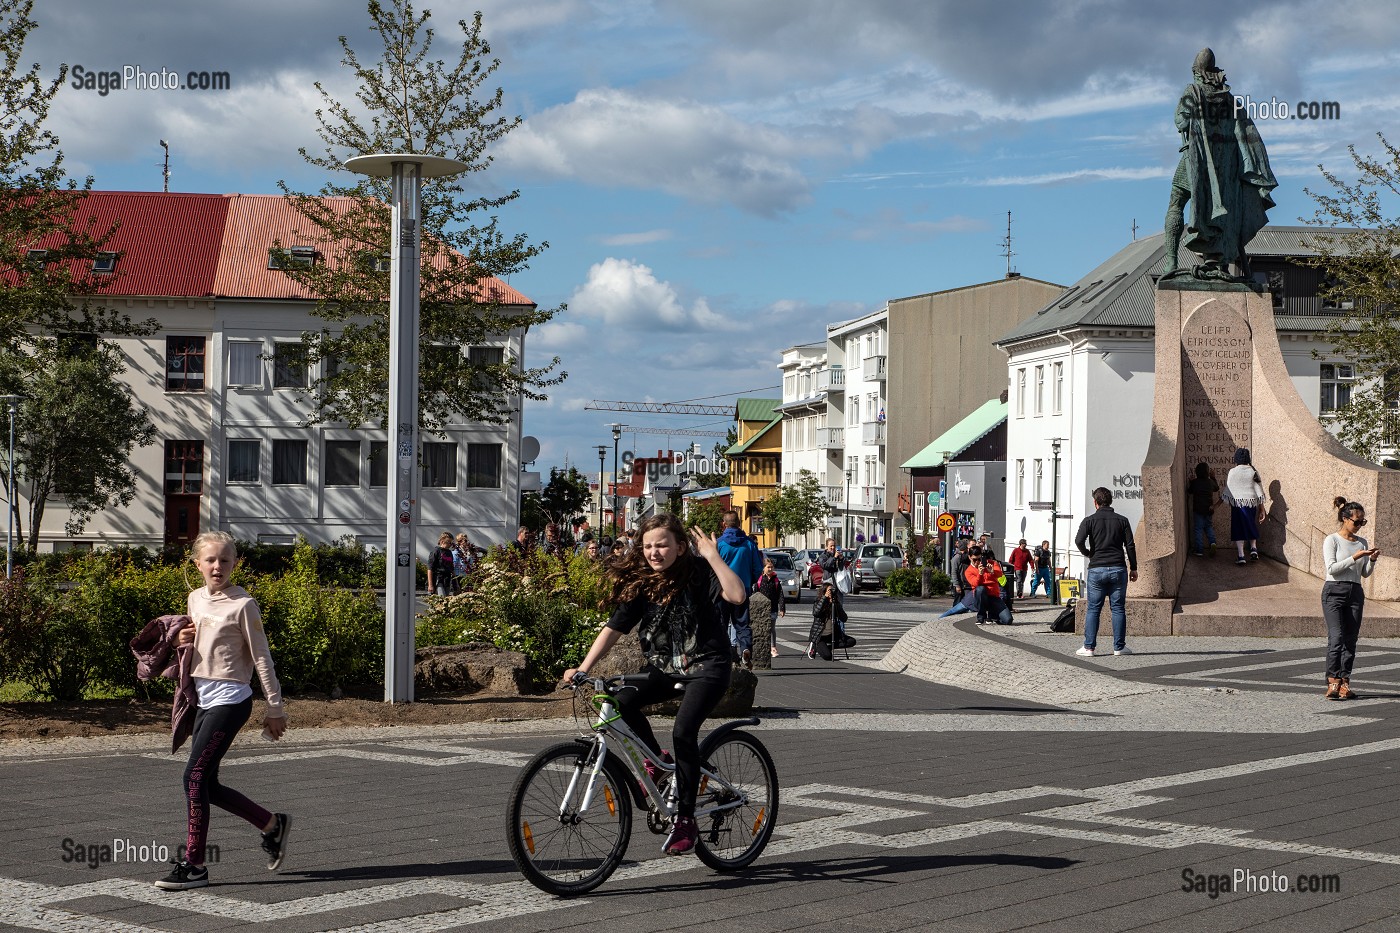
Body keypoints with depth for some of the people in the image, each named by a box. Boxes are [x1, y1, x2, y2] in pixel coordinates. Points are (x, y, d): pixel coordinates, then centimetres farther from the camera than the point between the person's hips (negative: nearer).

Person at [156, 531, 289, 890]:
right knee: (207, 784, 7)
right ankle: (272, 825, 24)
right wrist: (185, 641, 1)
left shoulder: (242, 604, -10)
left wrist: (275, 708, -6)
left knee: (195, 776, -11)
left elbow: (261, 658, -7)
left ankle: (193, 864, -4)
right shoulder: (196, 599, 11)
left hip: (230, 700, -8)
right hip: (204, 698, 8)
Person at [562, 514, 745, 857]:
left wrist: (713, 557, -31)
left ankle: (685, 820, -11)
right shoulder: (639, 583, -1)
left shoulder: (698, 572, -13)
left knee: (683, 731, -24)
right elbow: (614, 628, -4)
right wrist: (583, 669, -13)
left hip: (707, 665, -5)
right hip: (664, 668, 5)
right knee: (623, 702, -22)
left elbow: (736, 595, -28)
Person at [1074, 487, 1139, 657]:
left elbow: (1079, 541, -14)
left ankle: (1089, 647, 0)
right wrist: (1133, 568, 9)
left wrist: (1088, 553, 5)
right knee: (1118, 608, 6)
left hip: (1097, 569, -1)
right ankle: (1119, 647, 6)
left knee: (1093, 609, 3)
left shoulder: (1090, 520, 0)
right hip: (1118, 569, 1)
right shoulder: (1122, 520, 6)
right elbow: (1130, 545, 3)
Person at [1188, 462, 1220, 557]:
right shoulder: (1210, 482, -2)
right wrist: (1213, 478, 29)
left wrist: (1190, 482, 18)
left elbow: (1189, 492, 7)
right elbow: (1217, 488, 20)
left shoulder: (1195, 482, -9)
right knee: (1209, 526, 19)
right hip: (1208, 509, 3)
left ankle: (1200, 550, 1)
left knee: (1198, 529, 3)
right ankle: (1212, 542, -6)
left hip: (1198, 509, -3)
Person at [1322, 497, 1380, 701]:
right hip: (1334, 591, -5)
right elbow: (1332, 568, -12)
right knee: (1336, 636, -16)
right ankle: (1333, 682, -17)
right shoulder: (1332, 540, -1)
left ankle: (1344, 683, 2)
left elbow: (1365, 573, 16)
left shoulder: (1362, 542, 14)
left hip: (1355, 593, 5)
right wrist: (1354, 557, -17)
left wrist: (1372, 560, -2)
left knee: (1351, 639, 1)